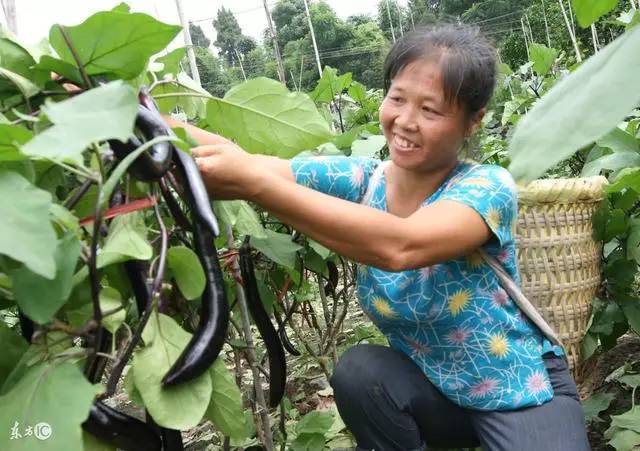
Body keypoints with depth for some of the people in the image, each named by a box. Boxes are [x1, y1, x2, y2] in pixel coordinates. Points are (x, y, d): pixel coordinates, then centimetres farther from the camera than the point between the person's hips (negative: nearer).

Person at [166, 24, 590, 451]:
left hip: (521, 392, -3)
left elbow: (398, 247, -42)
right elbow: (246, 163, -22)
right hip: (434, 388, 4)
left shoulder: (488, 187, -22)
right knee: (358, 372, -24)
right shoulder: (360, 180, -10)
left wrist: (252, 182, -45)